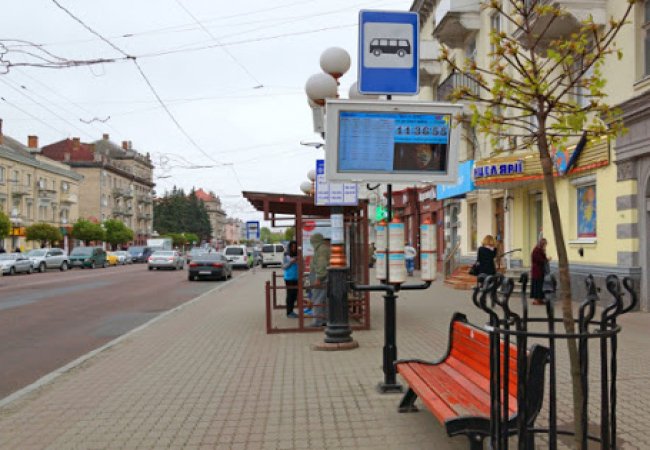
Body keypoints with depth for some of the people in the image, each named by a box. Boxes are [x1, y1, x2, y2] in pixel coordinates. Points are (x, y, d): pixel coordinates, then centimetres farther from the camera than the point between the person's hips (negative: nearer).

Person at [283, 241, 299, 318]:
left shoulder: (297, 255, 7)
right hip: (289, 278, -4)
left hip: (296, 278, 5)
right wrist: (291, 262, -16)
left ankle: (291, 311, 20)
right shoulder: (286, 256, -4)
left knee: (295, 294, 7)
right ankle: (289, 312, 5)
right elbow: (283, 266, -5)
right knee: (290, 295, -3)